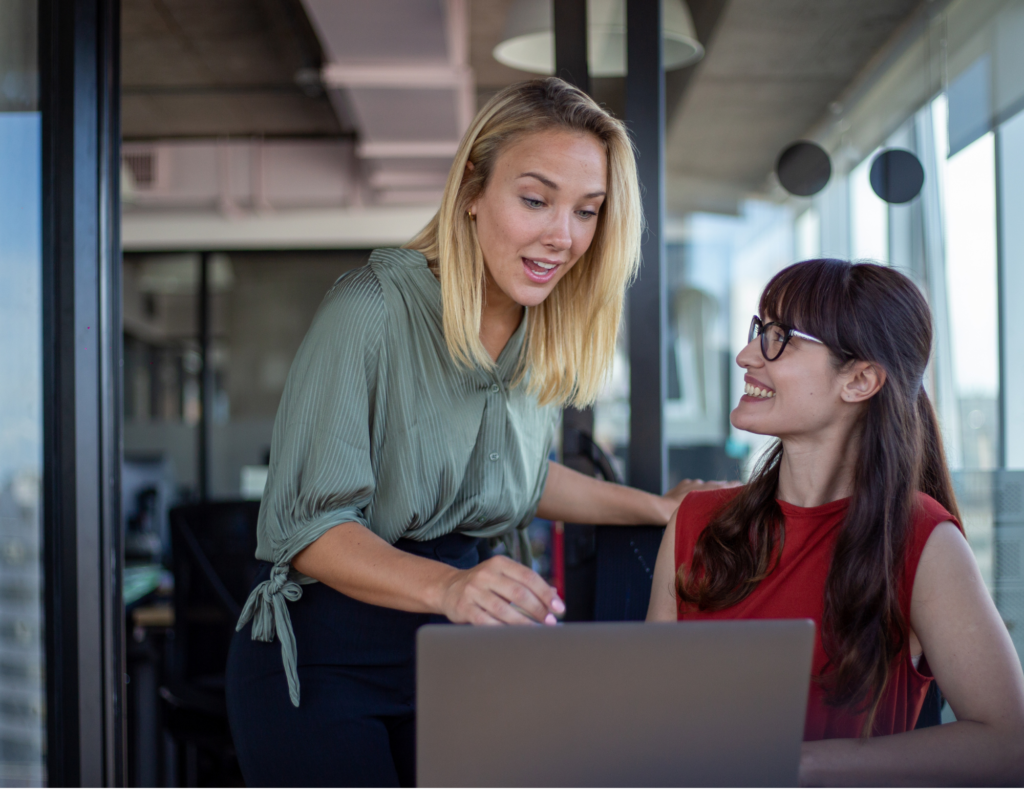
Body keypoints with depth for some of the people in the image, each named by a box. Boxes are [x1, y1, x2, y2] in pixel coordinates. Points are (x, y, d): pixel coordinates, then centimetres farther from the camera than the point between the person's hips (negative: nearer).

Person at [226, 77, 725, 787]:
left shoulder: (550, 341, 1)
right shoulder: (373, 309, -20)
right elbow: (309, 523, -23)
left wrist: (658, 508, 17)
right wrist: (447, 587, -39)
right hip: (319, 661, -5)